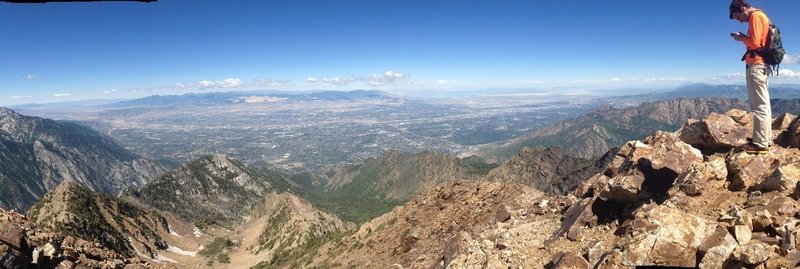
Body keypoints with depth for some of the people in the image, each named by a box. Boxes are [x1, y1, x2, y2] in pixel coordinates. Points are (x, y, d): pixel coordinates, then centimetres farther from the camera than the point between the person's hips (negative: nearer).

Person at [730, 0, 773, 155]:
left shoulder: (755, 16, -11)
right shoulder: (759, 16, 19)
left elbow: (754, 42, -18)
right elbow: (757, 42, 19)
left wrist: (741, 37, -2)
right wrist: (744, 38, 8)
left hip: (756, 65, -10)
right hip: (761, 65, 10)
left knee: (759, 106, -10)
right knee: (763, 104, 12)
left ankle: (760, 144, -8)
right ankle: (765, 139, 18)